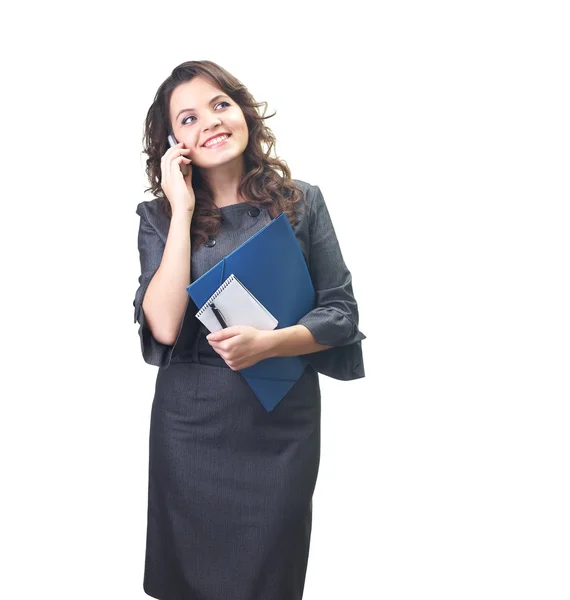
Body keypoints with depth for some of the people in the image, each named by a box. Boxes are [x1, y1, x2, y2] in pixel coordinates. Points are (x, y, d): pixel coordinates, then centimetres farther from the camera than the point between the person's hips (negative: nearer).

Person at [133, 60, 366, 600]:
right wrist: (183, 212, -12)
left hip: (283, 423, 0)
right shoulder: (160, 215, 1)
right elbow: (164, 328, -14)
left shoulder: (302, 202, 0)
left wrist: (267, 342, -19)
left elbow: (341, 313, -1)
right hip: (191, 425, 1)